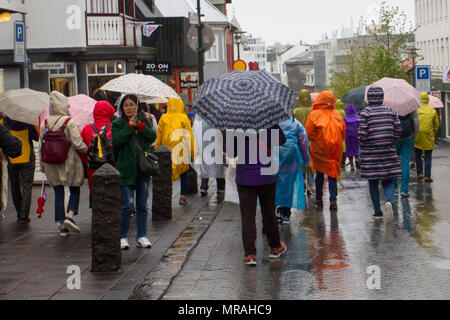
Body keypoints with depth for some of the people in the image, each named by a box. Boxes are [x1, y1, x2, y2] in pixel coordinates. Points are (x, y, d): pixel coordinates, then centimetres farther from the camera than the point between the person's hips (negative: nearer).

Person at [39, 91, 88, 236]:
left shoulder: (44, 123, 3)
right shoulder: (70, 122, -11)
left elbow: (41, 146, 7)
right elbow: (77, 144, -15)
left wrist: (42, 164, 16)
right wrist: (88, 150, 4)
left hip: (52, 164, 4)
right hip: (69, 162, -4)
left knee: (58, 193, 9)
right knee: (75, 190, 12)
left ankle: (61, 225, 9)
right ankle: (70, 215, -9)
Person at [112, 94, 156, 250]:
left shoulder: (143, 121, 11)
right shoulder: (117, 124, 2)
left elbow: (152, 137, -4)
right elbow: (117, 141, -15)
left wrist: (140, 126, -15)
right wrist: (130, 126, -15)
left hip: (143, 168, 3)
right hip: (125, 169, -3)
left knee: (142, 205, 9)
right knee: (126, 205, -4)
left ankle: (142, 236, 17)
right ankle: (123, 237, 7)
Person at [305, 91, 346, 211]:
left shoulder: (314, 115, -10)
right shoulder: (337, 115, -1)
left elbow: (308, 134, -9)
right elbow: (343, 134, 7)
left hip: (319, 150, -1)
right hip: (335, 151, 1)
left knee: (319, 174, 12)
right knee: (333, 174, 7)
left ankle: (319, 200, 16)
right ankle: (333, 200, -3)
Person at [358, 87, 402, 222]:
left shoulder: (365, 112, -6)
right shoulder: (390, 111, 3)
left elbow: (362, 133, -11)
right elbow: (398, 131, 1)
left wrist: (363, 146, 7)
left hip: (370, 152, -2)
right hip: (388, 152, 2)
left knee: (373, 183, 9)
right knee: (388, 180, 9)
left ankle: (378, 211, 12)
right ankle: (389, 201, -19)